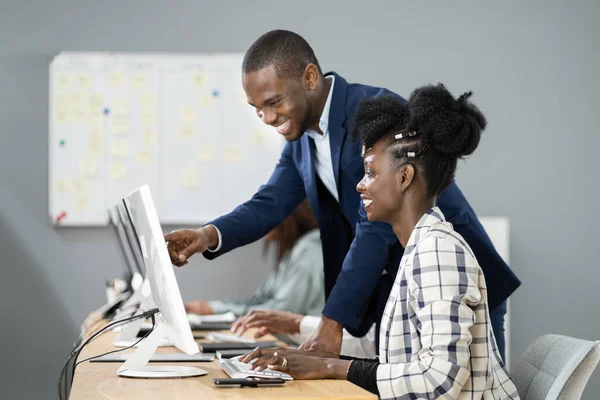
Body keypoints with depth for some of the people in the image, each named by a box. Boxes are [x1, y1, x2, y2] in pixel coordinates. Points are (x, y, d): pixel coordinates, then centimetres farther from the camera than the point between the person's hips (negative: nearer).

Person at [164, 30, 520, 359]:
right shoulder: (302, 136, 4)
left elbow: (376, 225, -29)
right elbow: (270, 204, 0)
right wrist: (210, 235, -22)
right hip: (391, 297, 8)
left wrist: (332, 324, -33)